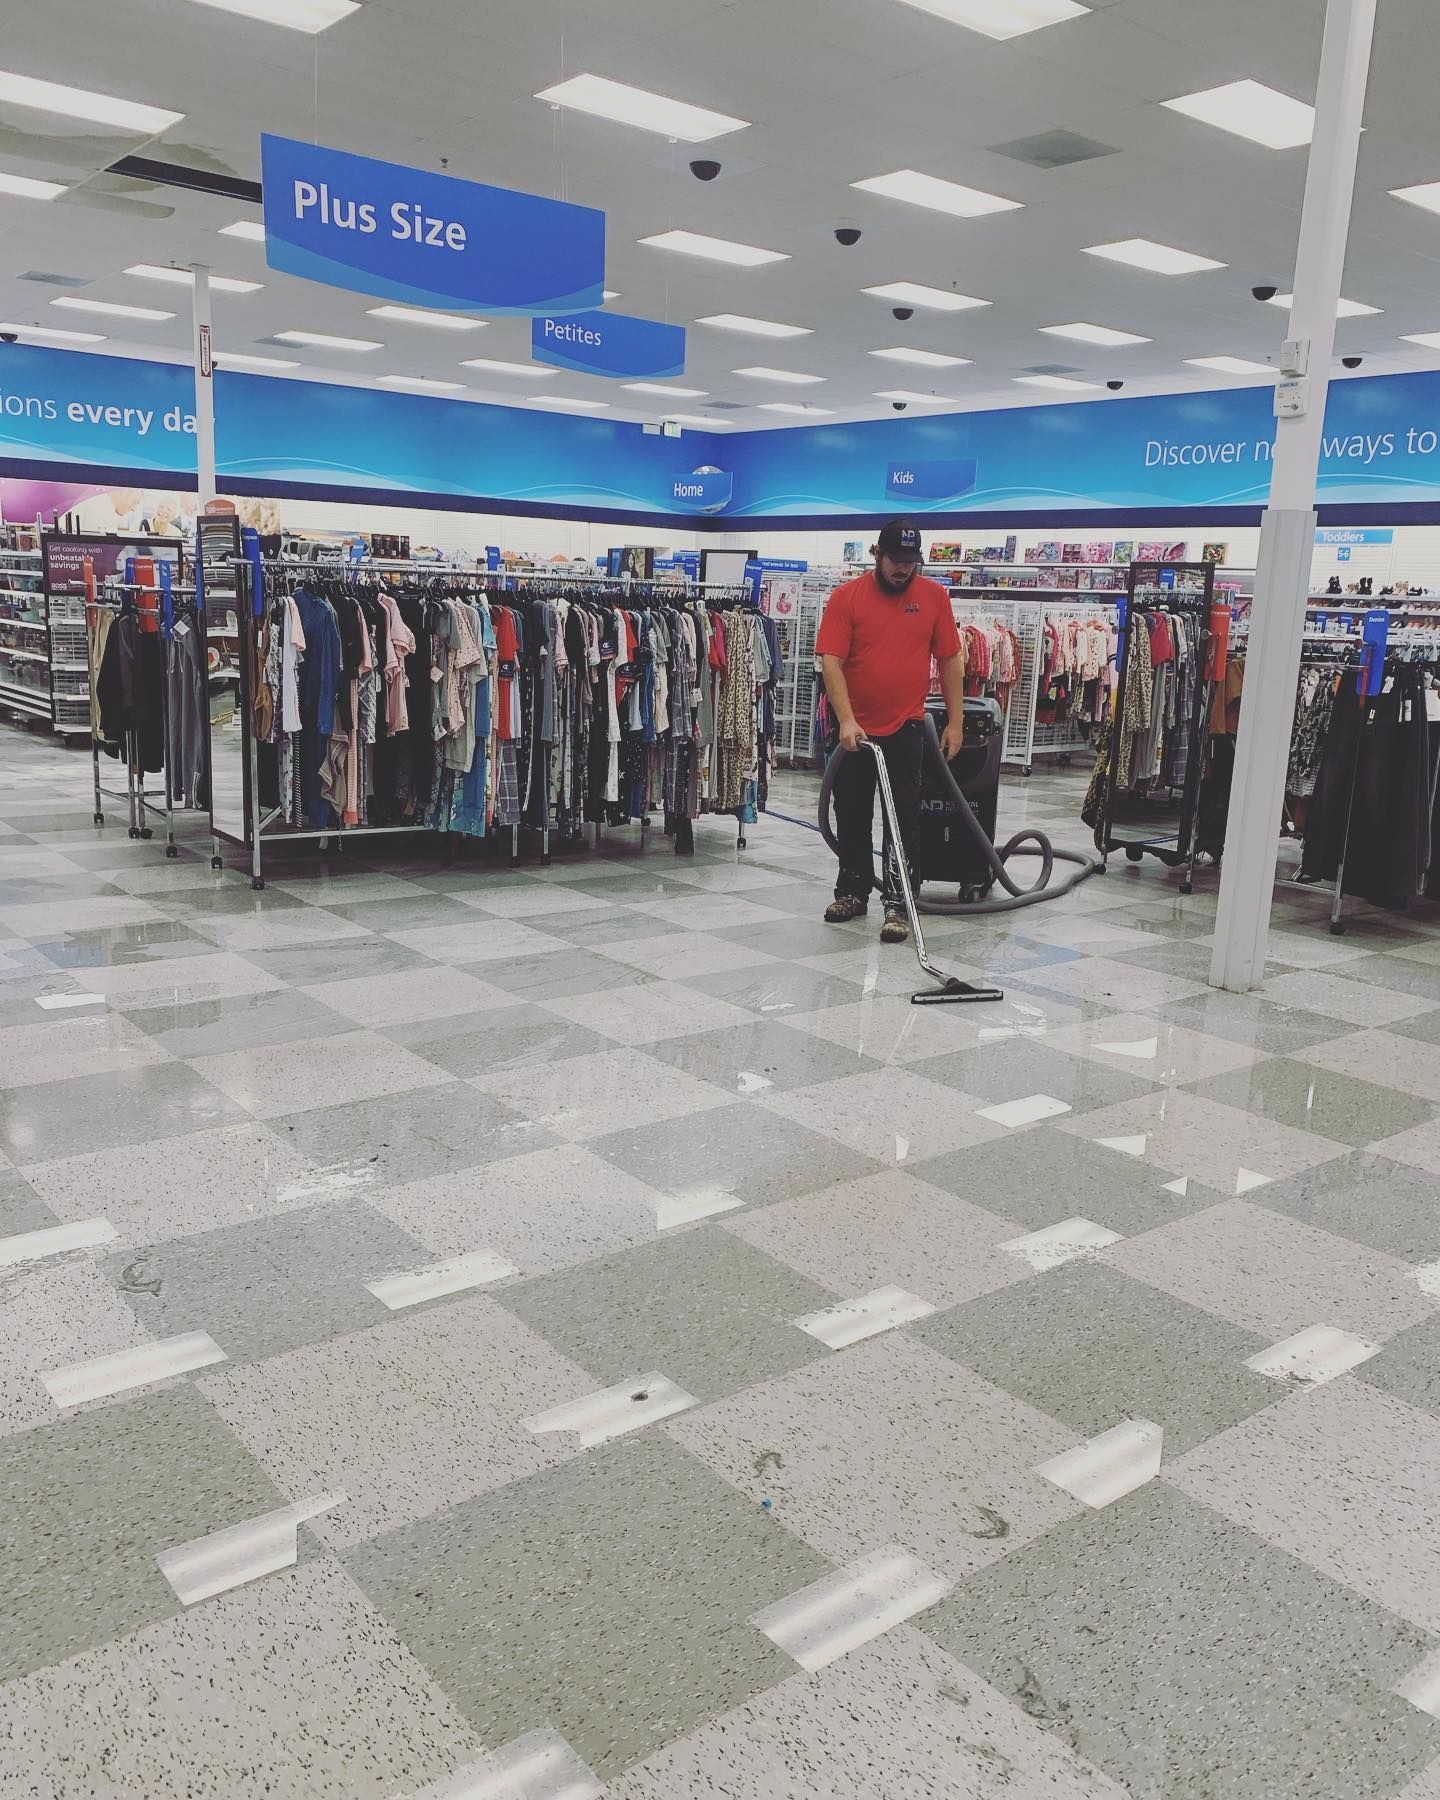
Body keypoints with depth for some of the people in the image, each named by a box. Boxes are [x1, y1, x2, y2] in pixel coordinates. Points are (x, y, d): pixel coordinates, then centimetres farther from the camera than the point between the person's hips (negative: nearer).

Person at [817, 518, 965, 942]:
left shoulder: (935, 596, 0)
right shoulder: (846, 597, -5)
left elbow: (951, 661, 5)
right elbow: (831, 662, -11)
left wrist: (956, 721, 1)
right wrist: (846, 720, -21)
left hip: (906, 729, 0)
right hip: (854, 730, 0)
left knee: (903, 819, -2)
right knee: (852, 816, 12)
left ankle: (896, 903, 3)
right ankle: (853, 892, 26)